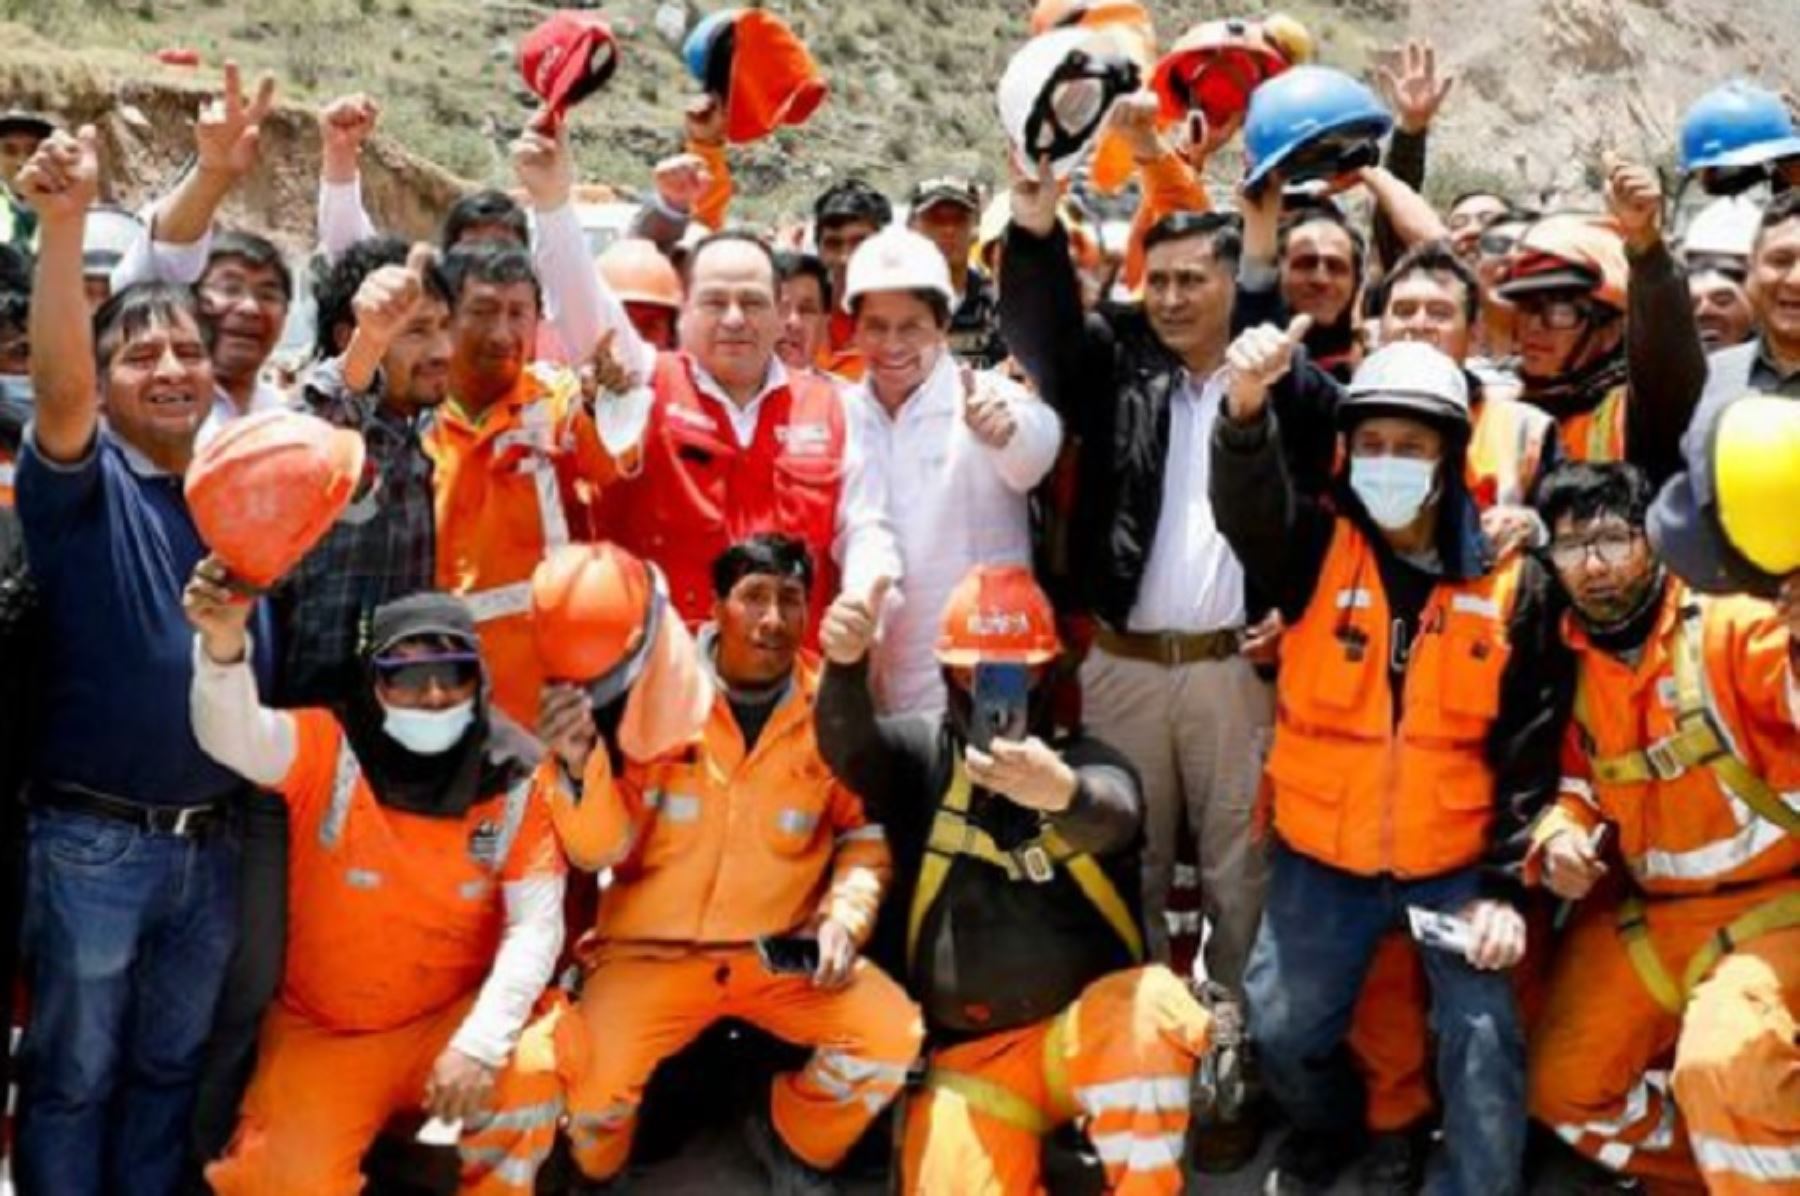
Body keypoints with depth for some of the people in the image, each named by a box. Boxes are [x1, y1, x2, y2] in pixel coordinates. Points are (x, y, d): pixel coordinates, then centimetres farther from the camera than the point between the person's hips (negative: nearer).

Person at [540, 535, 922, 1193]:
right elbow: (603, 847, -10)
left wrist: (846, 915, -8)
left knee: (892, 1037, -18)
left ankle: (795, 1142, 16)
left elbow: (864, 834, 10)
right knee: (590, 1075, -25)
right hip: (655, 948, -2)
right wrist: (579, 765, -30)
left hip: (786, 949, 2)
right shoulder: (654, 693, -10)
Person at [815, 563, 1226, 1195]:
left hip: (1087, 1031, 0)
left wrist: (1064, 794, -52)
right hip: (970, 1055, 0)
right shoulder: (922, 752, 5)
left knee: (1152, 1009, -32)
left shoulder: (1088, 760, -1)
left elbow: (1110, 818, -26)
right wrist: (845, 666, -41)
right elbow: (847, 746, -17)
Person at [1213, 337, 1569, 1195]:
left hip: (1456, 861, -1)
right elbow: (1250, 512, -29)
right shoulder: (1319, 546, -5)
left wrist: (1504, 886, -7)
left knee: (1482, 1034, -7)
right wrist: (1248, 412, -49)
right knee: (1282, 1026, 6)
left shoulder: (1510, 583, -6)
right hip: (1323, 853, 1)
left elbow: (1529, 750, -2)